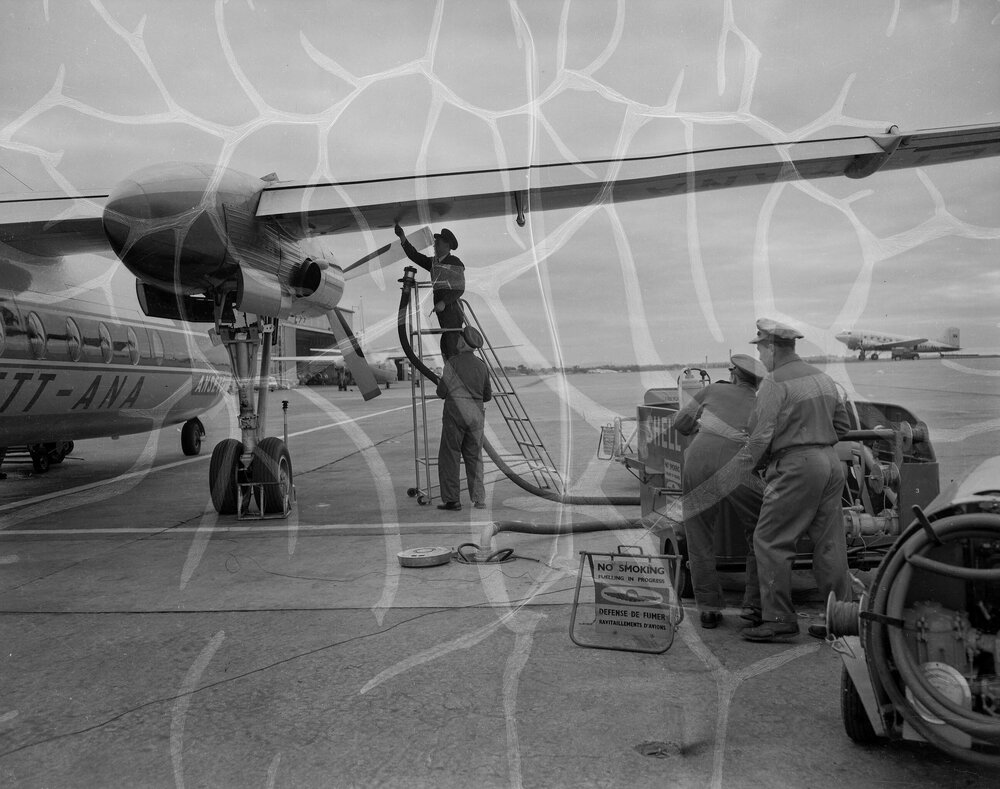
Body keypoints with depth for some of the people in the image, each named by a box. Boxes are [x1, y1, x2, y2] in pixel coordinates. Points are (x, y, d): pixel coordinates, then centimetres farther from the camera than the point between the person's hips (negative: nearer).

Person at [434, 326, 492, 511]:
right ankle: (479, 499, 12)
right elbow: (487, 395, 14)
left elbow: (442, 392, -5)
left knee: (449, 457, 3)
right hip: (476, 414, 5)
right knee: (474, 457, 13)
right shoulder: (482, 365, 7)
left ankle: (451, 499, -1)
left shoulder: (452, 363, -8)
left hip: (455, 412, -5)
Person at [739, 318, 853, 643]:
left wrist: (749, 464, 3)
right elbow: (842, 426, 21)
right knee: (830, 543, 12)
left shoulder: (774, 384, -10)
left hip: (796, 467, -8)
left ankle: (778, 619, -1)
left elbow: (761, 436, -14)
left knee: (770, 541, -2)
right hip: (831, 463, 9)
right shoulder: (822, 378, 16)